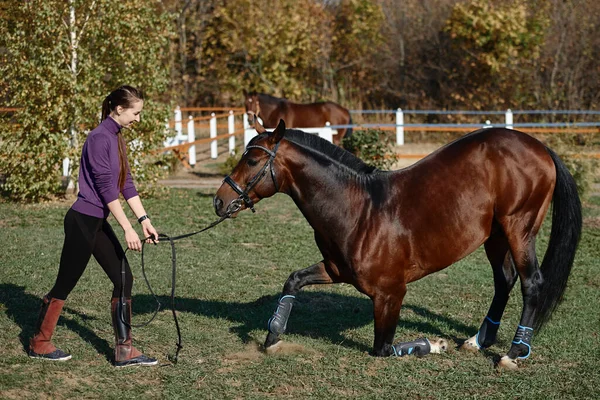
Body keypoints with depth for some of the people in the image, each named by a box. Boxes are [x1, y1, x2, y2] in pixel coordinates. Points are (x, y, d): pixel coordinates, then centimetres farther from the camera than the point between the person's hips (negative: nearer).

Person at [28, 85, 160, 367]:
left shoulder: (117, 138, 10)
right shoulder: (100, 138, -18)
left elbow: (126, 184, 13)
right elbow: (106, 188, -22)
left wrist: (145, 220, 7)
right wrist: (128, 229, -22)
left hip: (98, 223, 9)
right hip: (83, 221, -9)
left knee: (124, 279, 6)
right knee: (65, 283, 4)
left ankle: (124, 351, 9)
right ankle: (39, 344, 20)